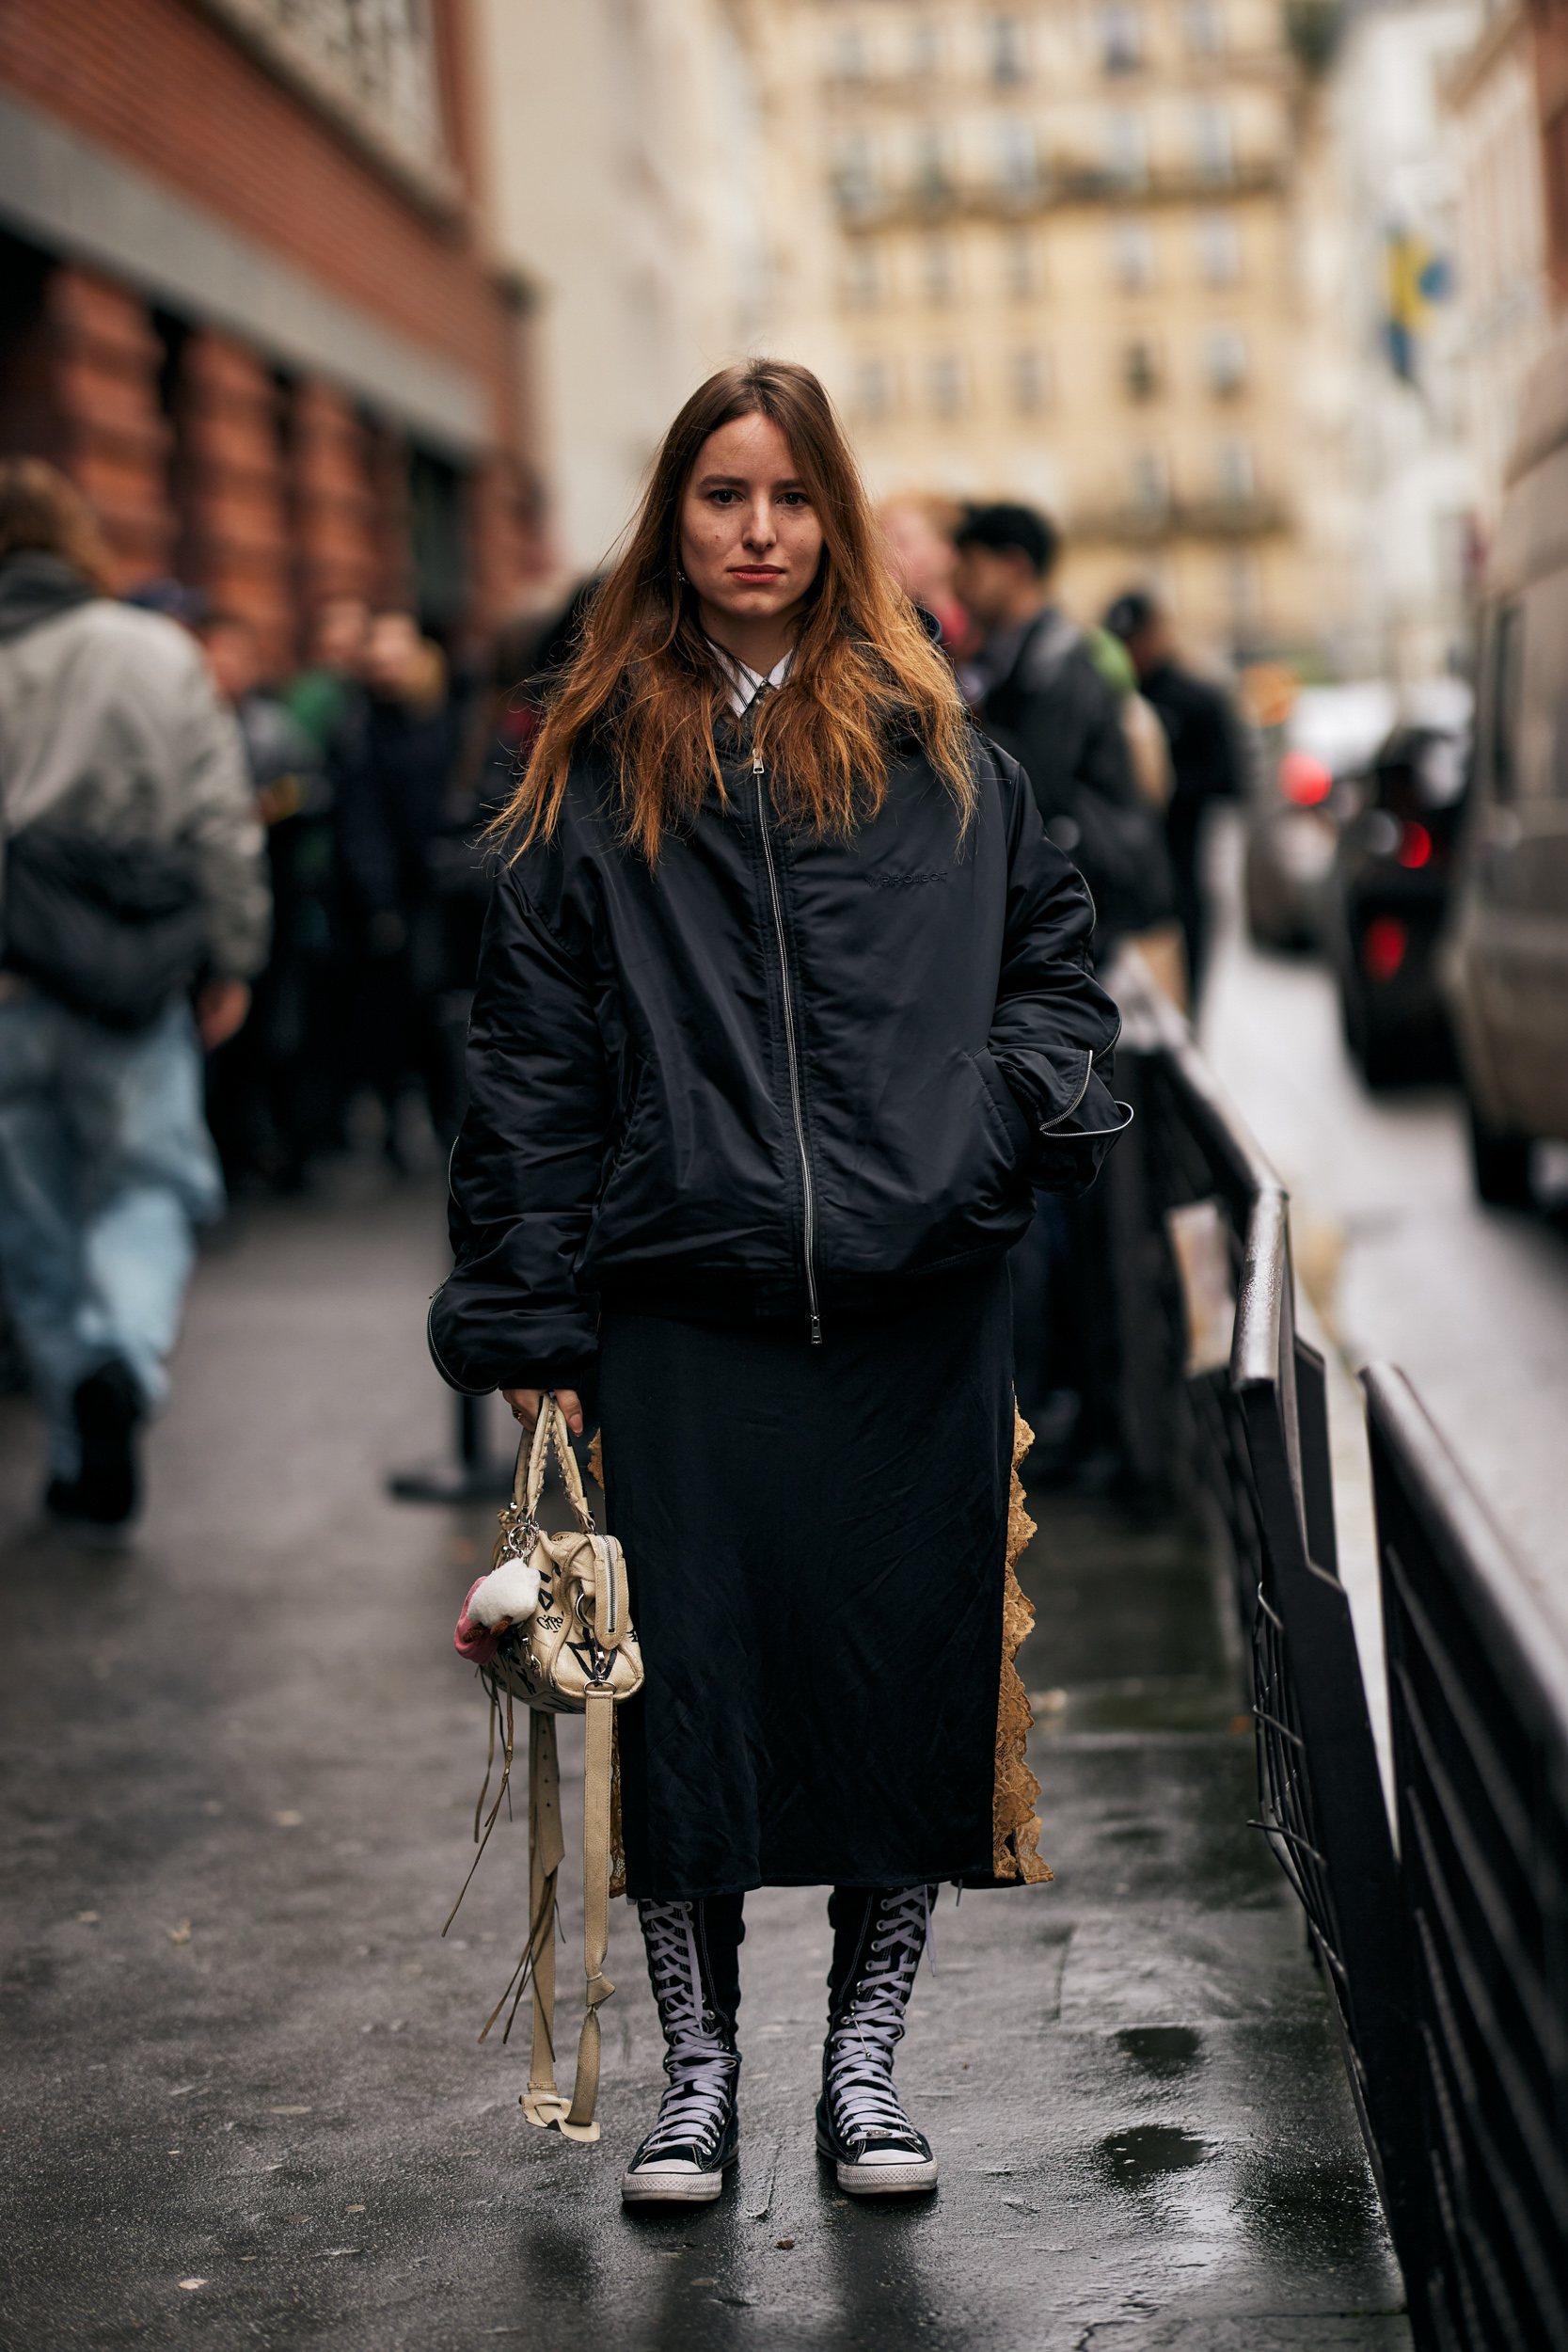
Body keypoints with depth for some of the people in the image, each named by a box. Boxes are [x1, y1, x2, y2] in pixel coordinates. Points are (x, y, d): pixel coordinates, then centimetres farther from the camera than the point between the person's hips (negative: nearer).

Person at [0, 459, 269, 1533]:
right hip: (133, 986, 0)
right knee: (147, 1182, 11)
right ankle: (126, 1356, -19)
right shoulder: (158, 655, 0)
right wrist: (232, 959, 5)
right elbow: (221, 820, -1)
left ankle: (88, 1462, 12)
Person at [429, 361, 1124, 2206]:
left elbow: (1051, 935, 18)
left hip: (916, 1301, 1)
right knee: (684, 1676, 1)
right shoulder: (591, 771, 6)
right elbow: (529, 1059, 4)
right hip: (677, 1308, -1)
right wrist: (527, 1319, -2)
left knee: (906, 1668, 5)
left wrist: (1028, 1095, -2)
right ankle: (697, 2074, 18)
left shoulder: (936, 751, 9)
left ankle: (863, 2068, 21)